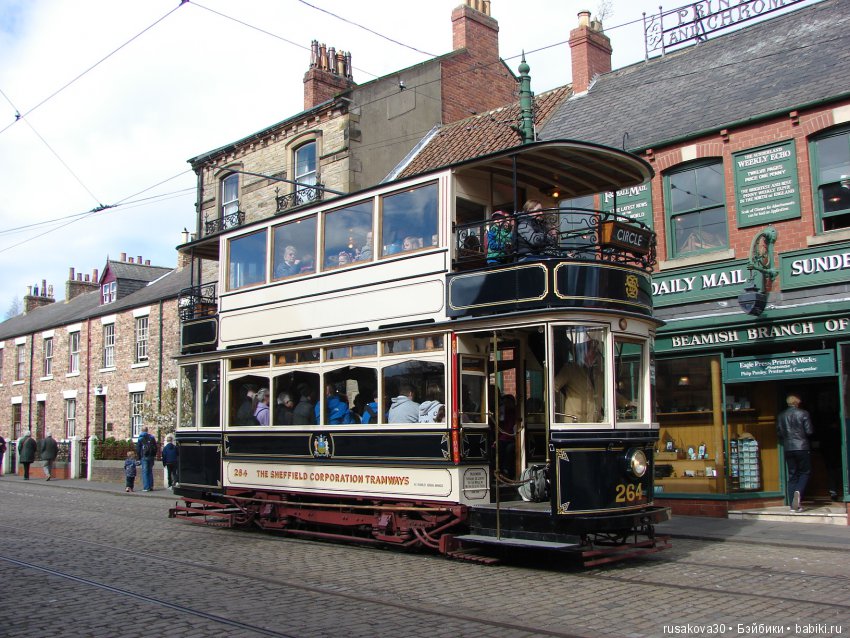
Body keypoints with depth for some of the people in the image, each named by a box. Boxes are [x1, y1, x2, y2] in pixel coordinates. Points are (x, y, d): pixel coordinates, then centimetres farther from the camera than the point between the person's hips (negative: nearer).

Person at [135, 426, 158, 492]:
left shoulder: (140, 438, -3)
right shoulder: (152, 437, 7)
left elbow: (138, 449, -1)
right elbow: (155, 448, 11)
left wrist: (138, 457, 7)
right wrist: (154, 456, 17)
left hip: (144, 457, -4)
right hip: (151, 457, 4)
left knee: (145, 472, -2)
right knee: (150, 471, 13)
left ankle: (146, 487, -7)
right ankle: (151, 486, 11)